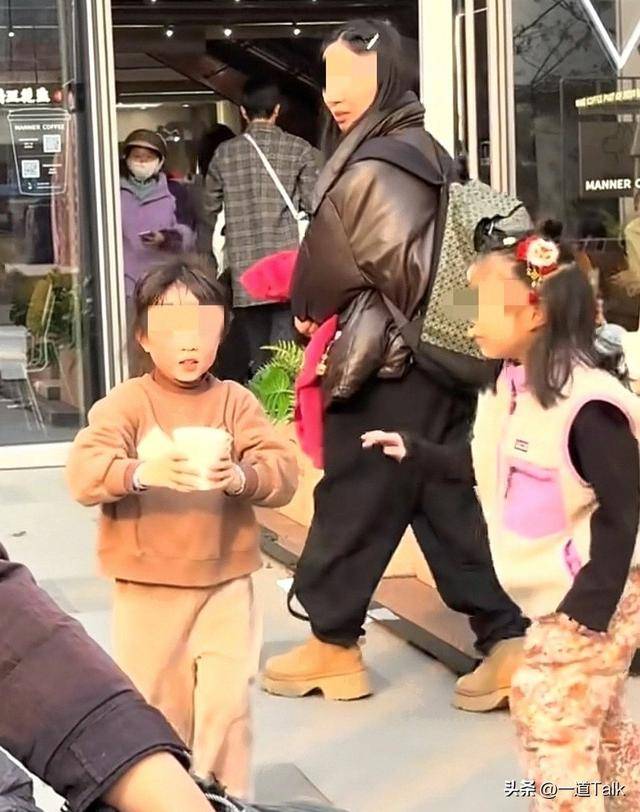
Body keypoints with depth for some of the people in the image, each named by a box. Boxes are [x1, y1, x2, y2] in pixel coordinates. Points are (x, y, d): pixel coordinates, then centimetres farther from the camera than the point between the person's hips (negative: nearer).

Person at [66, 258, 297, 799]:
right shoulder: (125, 404, -3)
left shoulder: (235, 401, 2)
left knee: (227, 703, 0)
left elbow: (284, 472, -7)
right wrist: (142, 472, -34)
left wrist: (242, 477, -29)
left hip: (225, 582, 1)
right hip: (147, 586, -1)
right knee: (156, 704, 9)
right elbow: (83, 473, -16)